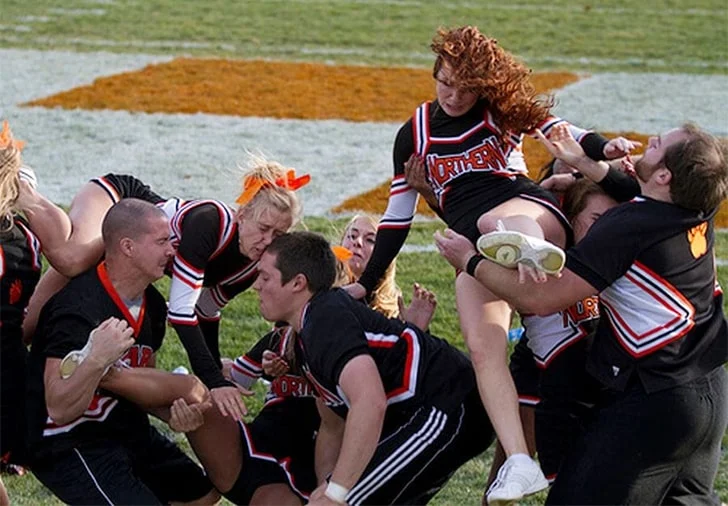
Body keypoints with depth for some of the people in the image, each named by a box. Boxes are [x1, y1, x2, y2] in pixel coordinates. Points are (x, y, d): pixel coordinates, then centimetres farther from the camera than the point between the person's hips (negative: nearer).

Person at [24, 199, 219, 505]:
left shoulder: (152, 304, 2)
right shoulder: (79, 310, -27)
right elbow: (59, 409, -31)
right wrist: (97, 360, -46)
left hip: (126, 431, 10)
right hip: (71, 445, -10)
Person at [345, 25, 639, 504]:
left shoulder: (503, 108, 10)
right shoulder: (415, 134, 16)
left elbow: (561, 131, -4)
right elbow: (398, 216, 19)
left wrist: (602, 147, -25)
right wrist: (367, 282, 16)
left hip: (531, 212, -3)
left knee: (494, 222, -41)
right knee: (483, 347, -20)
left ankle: (536, 251, -78)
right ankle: (520, 464, -31)